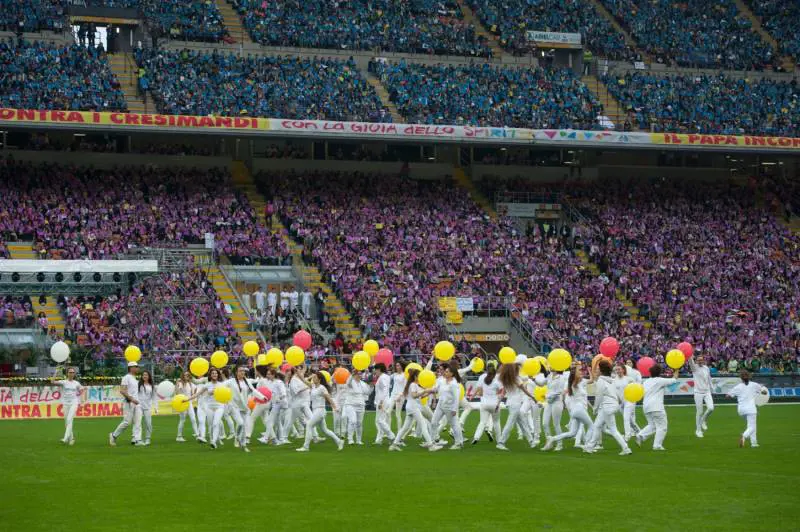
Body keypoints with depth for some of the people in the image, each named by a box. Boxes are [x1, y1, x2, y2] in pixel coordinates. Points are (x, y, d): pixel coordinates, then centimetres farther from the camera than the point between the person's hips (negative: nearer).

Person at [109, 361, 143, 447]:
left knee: (137, 422, -3)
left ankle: (136, 440, -8)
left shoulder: (135, 379, 18)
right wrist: (132, 399, -25)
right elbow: (122, 391, -19)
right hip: (129, 403, -8)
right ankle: (114, 436, 7)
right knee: (127, 422, -8)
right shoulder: (126, 378, -9)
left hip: (136, 403, 8)